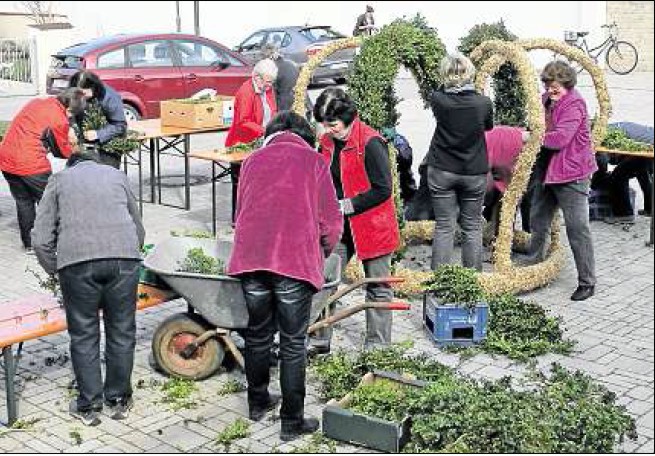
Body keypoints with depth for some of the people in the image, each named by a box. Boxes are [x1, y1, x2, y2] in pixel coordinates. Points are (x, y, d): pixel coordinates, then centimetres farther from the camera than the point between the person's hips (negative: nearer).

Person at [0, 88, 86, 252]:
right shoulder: (60, 120, -12)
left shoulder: (36, 102, 9)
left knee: (23, 202, 18)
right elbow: (63, 152, -1)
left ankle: (28, 244, 25)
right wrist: (72, 143, 21)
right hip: (31, 164, -7)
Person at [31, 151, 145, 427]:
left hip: (76, 259, -1)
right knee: (121, 331, 13)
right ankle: (118, 400, 24)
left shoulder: (59, 179, 21)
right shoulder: (116, 175, 26)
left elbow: (41, 239, 11)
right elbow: (139, 230, 27)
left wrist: (55, 271, 23)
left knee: (84, 335, 10)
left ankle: (89, 406, 18)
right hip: (124, 256, 2)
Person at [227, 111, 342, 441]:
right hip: (296, 260, -3)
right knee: (293, 343, 5)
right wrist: (321, 253, 24)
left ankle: (258, 402, 34)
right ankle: (292, 421, 10)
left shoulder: (253, 160, 19)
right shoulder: (313, 160, 9)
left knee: (257, 335, 19)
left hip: (251, 259, 4)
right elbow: (331, 222, 5)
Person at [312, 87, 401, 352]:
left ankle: (377, 346, 19)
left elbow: (382, 189, -19)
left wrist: (347, 206, -20)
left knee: (377, 288, 8)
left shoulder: (370, 143, -18)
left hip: (372, 227, -6)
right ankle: (319, 340, 16)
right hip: (338, 228, 7)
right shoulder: (327, 142, 5)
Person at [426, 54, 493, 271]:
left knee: (444, 227, 5)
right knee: (472, 227, 10)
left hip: (441, 172, 0)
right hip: (474, 173, 0)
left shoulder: (438, 100, -14)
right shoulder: (483, 103, -12)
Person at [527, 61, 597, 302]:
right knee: (538, 223, 18)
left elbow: (561, 137, -25)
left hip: (571, 174, -9)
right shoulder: (547, 100, 10)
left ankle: (587, 282, 4)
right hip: (546, 170, 9)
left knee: (577, 228, -5)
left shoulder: (574, 104, -16)